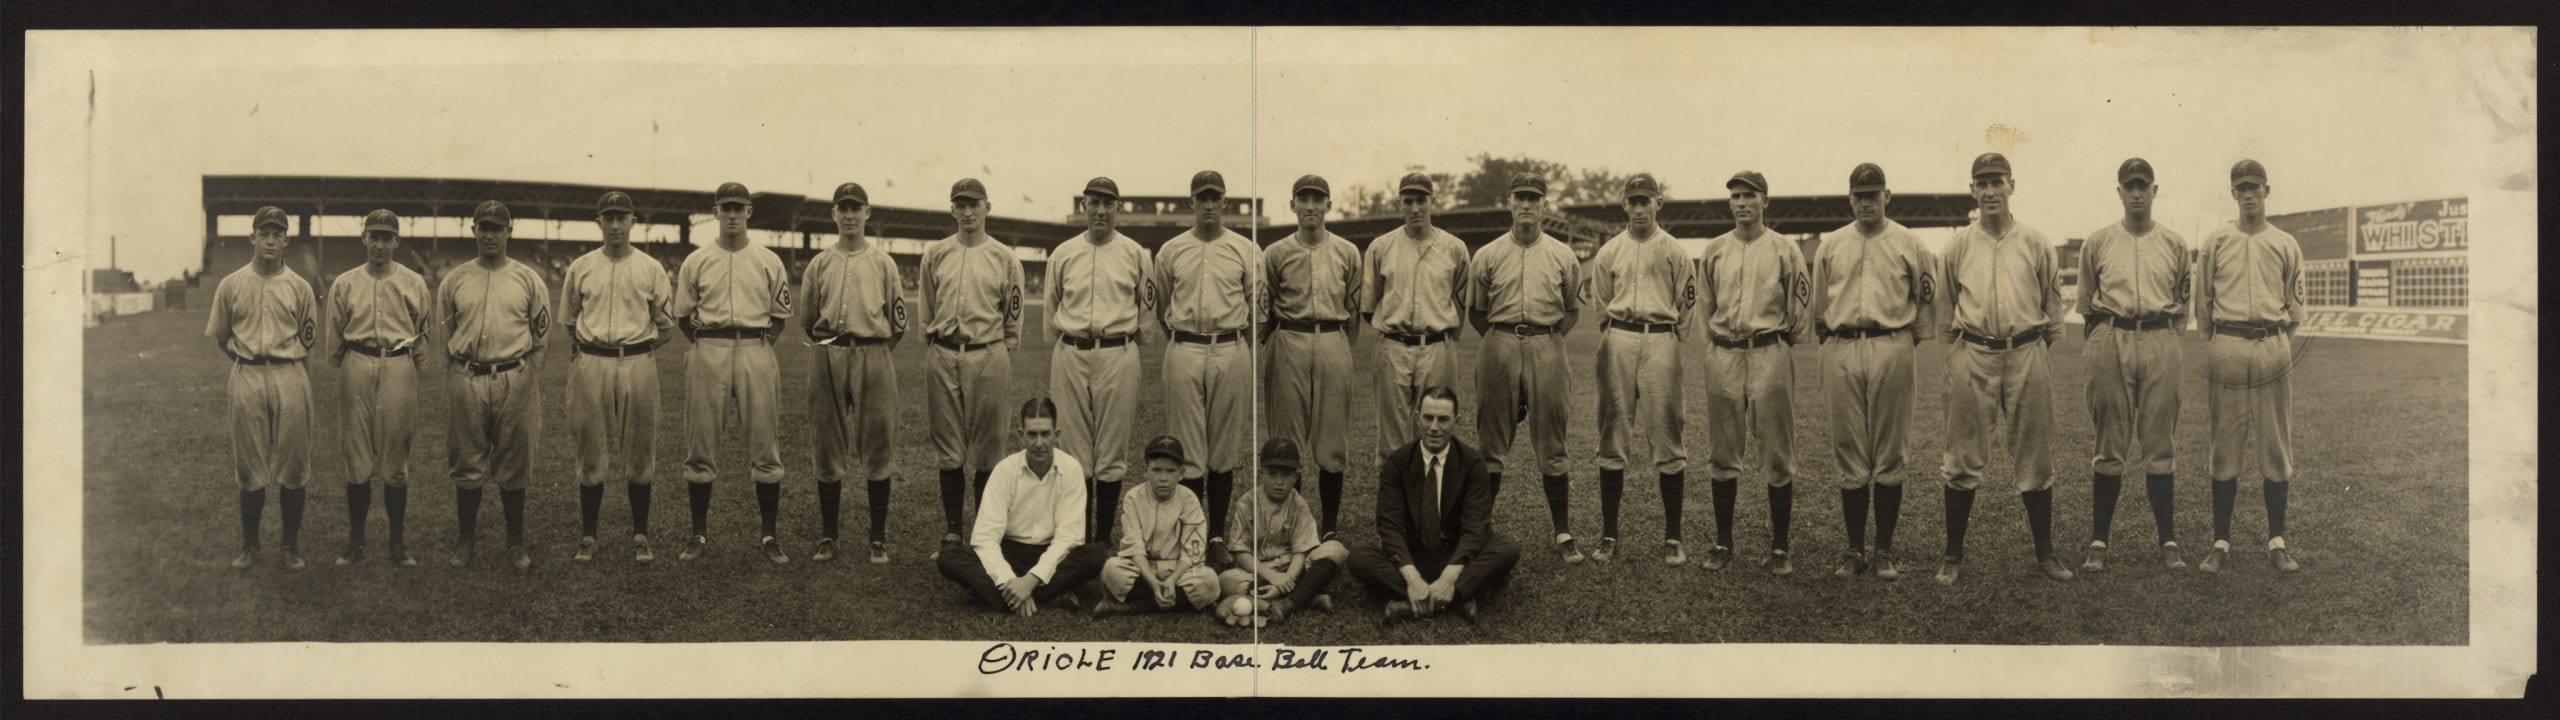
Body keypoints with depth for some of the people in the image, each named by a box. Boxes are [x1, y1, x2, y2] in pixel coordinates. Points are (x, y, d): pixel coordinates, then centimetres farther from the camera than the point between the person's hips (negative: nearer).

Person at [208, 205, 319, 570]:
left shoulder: (300, 287, 5)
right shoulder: (231, 285, 6)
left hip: (290, 377, 0)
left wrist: (287, 361, 8)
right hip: (246, 377, 0)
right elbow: (220, 336, 13)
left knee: (292, 465, 1)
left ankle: (292, 546, 10)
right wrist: (247, 362, 9)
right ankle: (249, 546, 13)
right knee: (250, 466, 4)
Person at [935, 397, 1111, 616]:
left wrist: (1032, 579, -27)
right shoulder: (1005, 469, -10)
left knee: (1095, 556, -30)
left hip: (1052, 555, 0)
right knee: (948, 560, -26)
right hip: (1009, 553, 1)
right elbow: (984, 537, -16)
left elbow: (1069, 536, -14)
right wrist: (1009, 581, -31)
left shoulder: (1071, 469, -10)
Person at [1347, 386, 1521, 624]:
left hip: (1458, 557, 0)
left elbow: (1475, 527, -15)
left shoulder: (1473, 464, -6)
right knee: (1359, 558, -27)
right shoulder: (1397, 462, -5)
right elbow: (1390, 525, -12)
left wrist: (1449, 577, -31)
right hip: (1409, 557, 0)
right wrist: (1412, 578, -29)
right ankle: (1459, 600, -34)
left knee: (1508, 551, -27)